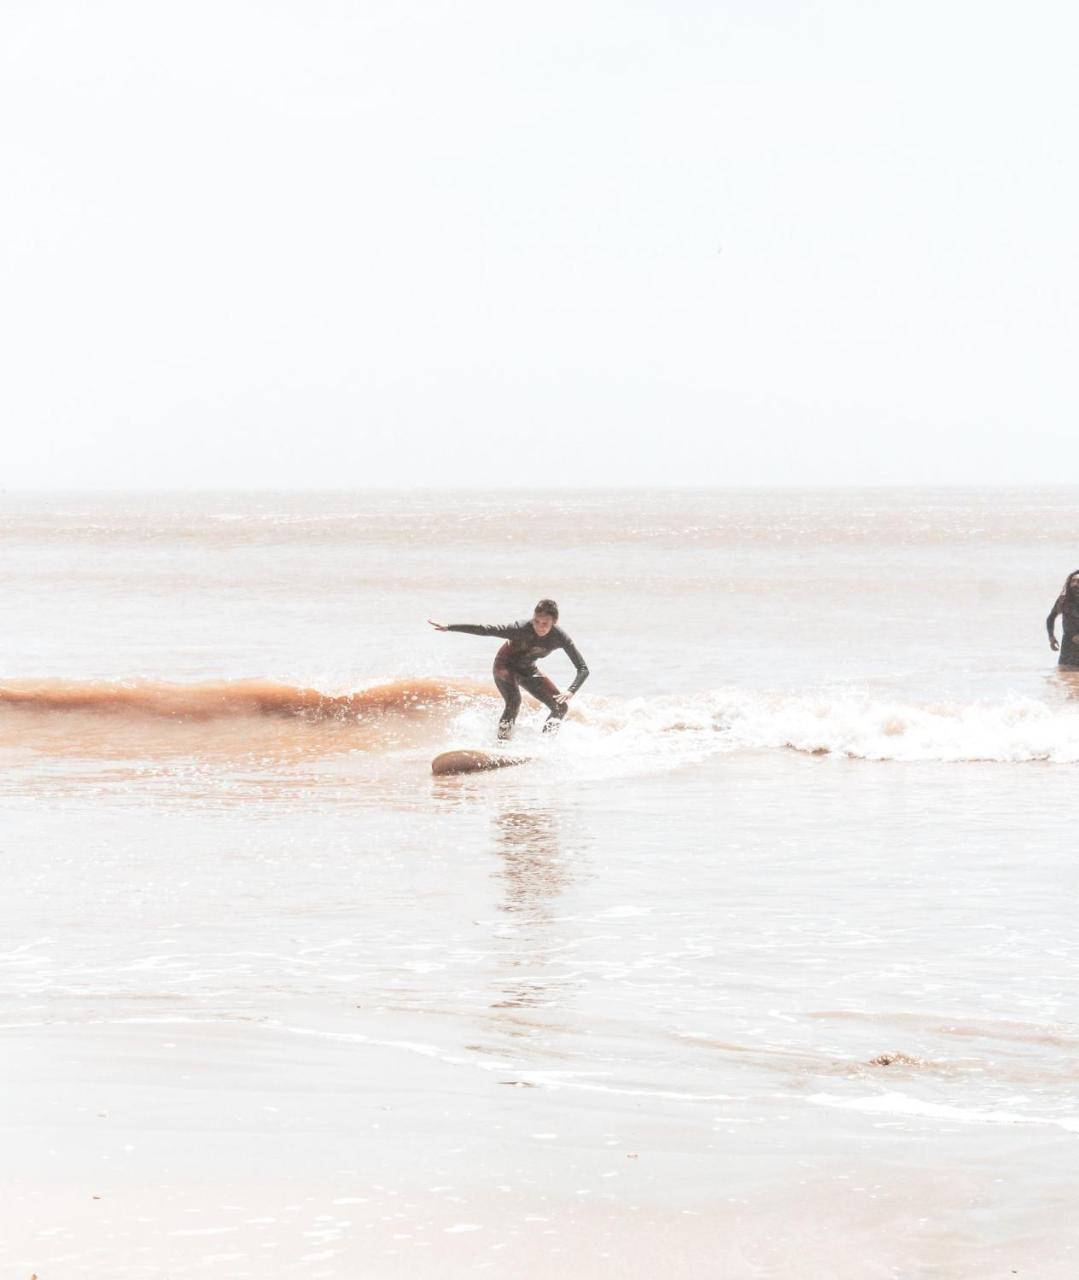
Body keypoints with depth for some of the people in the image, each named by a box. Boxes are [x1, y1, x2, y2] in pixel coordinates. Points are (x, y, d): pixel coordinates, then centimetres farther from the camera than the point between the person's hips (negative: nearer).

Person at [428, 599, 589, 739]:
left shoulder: (559, 637, -25)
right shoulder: (522, 629, -34)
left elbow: (583, 669, -23)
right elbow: (485, 630, -34)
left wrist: (570, 691, -41)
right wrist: (448, 627, -38)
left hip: (528, 670, 5)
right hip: (506, 665, -5)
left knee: (561, 706, -4)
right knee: (514, 701, -32)